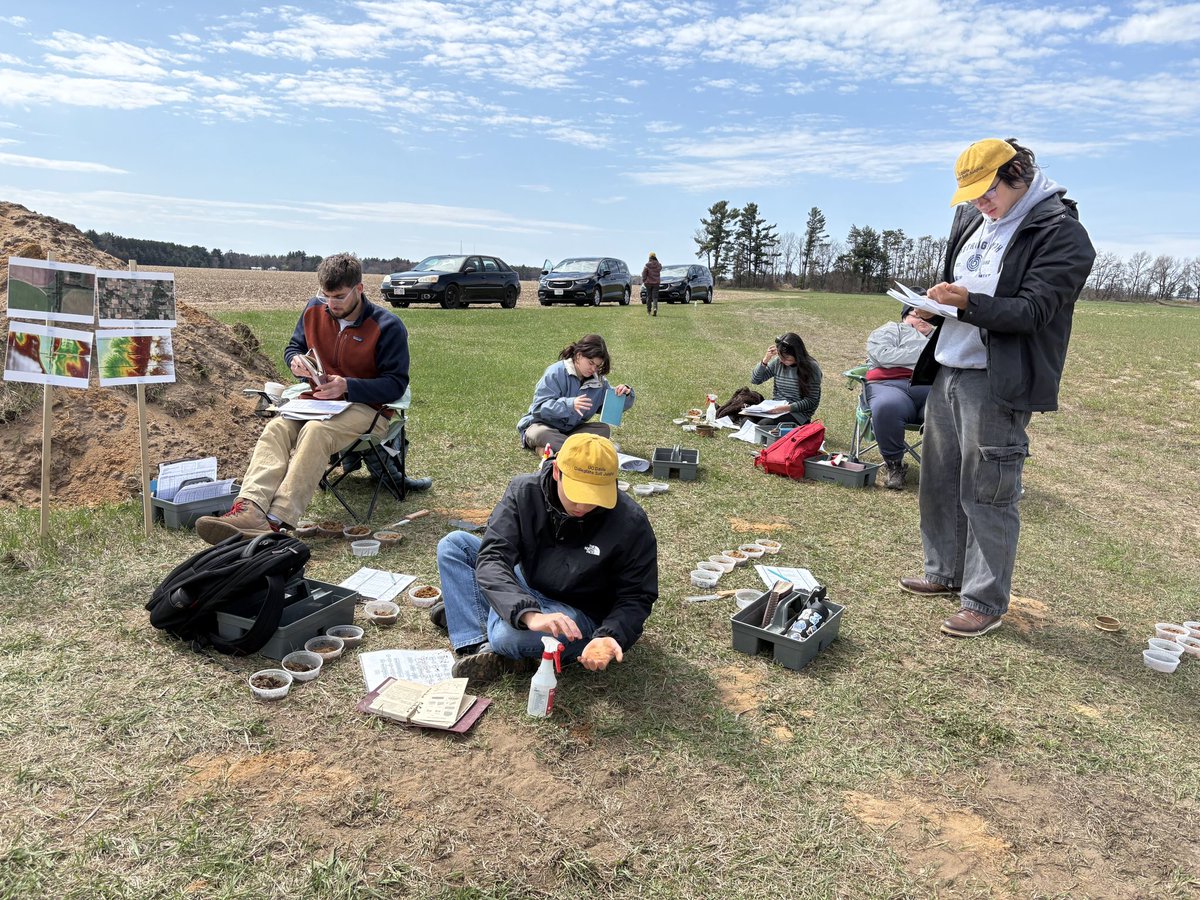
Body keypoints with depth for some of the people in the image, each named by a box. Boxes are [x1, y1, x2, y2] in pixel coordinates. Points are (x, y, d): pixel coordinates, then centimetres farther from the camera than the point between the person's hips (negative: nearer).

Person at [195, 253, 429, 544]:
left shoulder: (387, 326, -9)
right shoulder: (315, 310, 7)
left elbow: (396, 384, -10)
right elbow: (293, 347, 22)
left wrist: (347, 386, -23)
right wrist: (296, 361, -5)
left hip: (366, 406, -5)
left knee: (316, 431, -36)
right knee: (276, 428, -26)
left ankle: (277, 522, -46)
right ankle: (249, 510, -47)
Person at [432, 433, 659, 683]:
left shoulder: (631, 524, -23)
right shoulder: (524, 491, -17)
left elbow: (636, 597, -14)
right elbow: (491, 558, -25)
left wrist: (609, 635, -35)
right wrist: (528, 614, -42)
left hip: (581, 615, -4)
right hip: (524, 595, 5)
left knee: (510, 635, -36)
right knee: (454, 544, -10)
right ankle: (479, 644, -19)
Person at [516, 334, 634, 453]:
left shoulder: (599, 381, 1)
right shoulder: (556, 372, -17)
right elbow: (540, 407, -24)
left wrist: (625, 394, -18)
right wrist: (569, 404, -40)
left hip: (571, 429, 6)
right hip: (542, 425, -5)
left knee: (604, 429, -17)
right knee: (541, 434, -38)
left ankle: (552, 446, -30)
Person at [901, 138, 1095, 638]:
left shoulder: (1061, 234, -10)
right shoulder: (972, 218, 13)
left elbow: (1033, 311, -17)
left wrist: (970, 304, -31)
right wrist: (932, 306, 5)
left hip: (997, 384, -8)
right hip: (947, 370, 8)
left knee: (987, 494, -3)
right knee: (939, 480, 14)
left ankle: (985, 603, 10)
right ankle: (946, 573, 31)